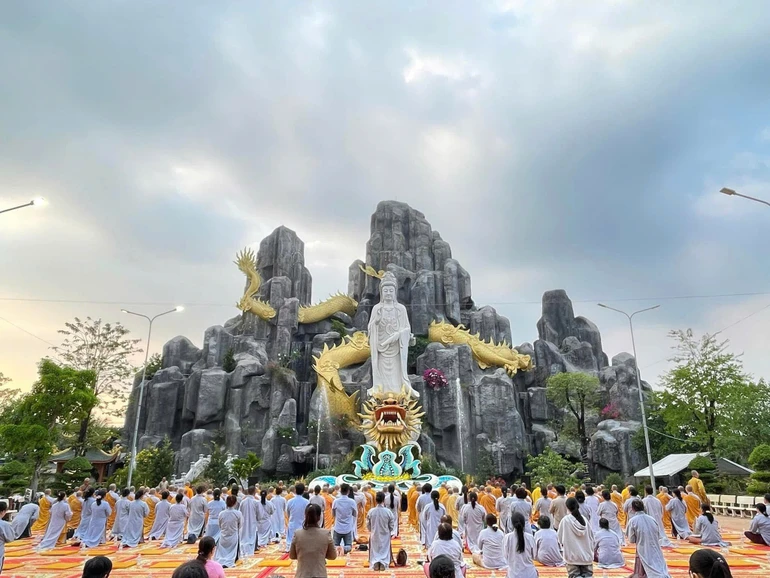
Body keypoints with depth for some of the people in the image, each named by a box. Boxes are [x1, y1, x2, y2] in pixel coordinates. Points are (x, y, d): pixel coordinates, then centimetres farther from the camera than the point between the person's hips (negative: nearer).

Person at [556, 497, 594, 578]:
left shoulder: (565, 520, -10)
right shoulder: (584, 519, 1)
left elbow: (559, 538, -2)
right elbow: (591, 537, 7)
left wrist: (563, 545, 19)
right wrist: (591, 550, 19)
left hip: (573, 555, -4)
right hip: (586, 555, 4)